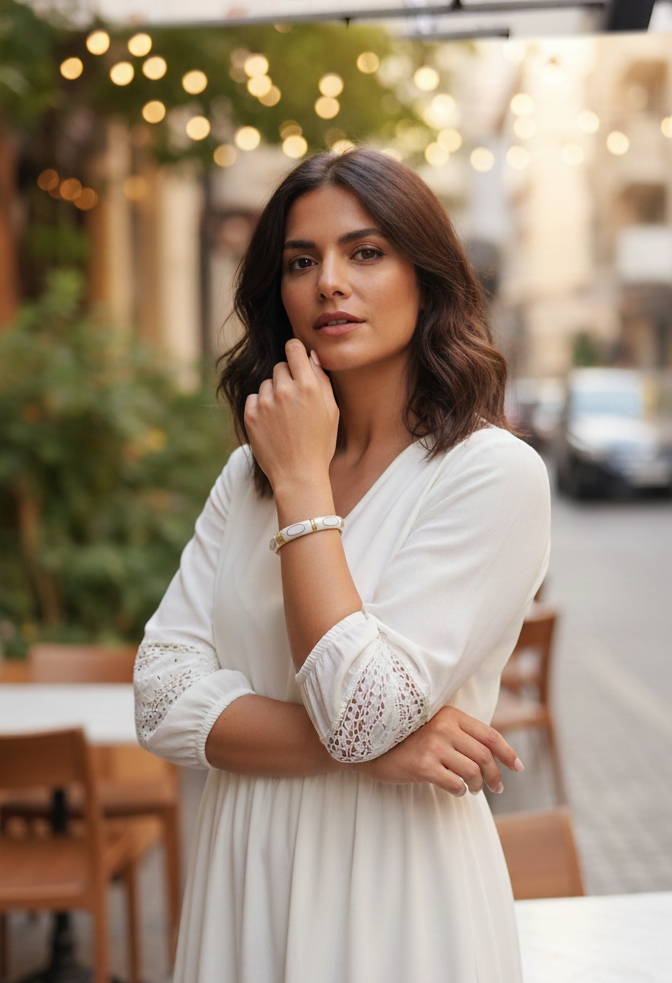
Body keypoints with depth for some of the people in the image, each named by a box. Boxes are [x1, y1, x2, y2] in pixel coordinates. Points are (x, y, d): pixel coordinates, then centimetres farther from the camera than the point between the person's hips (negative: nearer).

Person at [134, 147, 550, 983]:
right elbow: (162, 697, -4)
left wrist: (304, 482, -16)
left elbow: (362, 712, -22)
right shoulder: (248, 472, 4)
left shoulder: (493, 473, -14)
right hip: (245, 879, 5)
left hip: (397, 886, -4)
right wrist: (372, 747, -17)